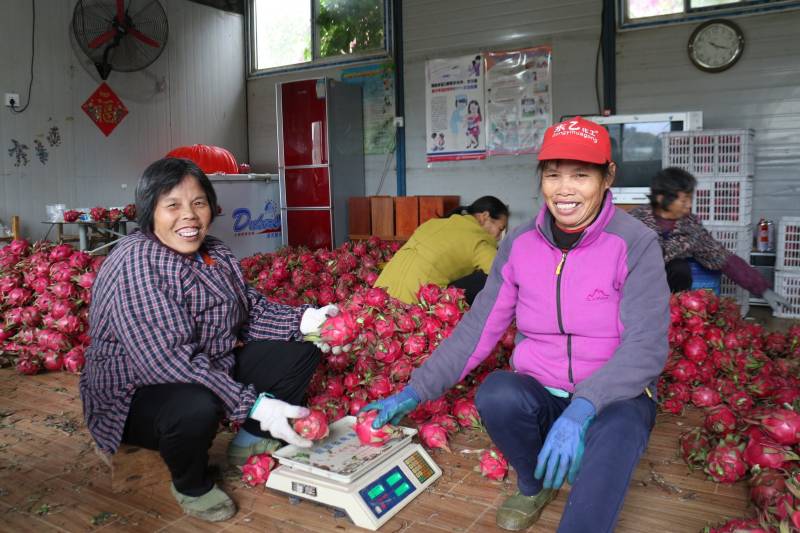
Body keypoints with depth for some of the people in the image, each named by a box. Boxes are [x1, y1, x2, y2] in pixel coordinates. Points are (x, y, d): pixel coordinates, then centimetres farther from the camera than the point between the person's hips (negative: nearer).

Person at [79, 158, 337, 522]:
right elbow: (167, 361, -33)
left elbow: (251, 312, 4)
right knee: (195, 407, -40)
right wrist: (252, 405, -37)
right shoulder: (135, 264, -25)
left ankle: (250, 442, 19)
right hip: (138, 394, -7)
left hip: (213, 371, 8)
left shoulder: (215, 254, 1)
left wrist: (300, 320, -16)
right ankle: (191, 486, -5)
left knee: (301, 352, 2)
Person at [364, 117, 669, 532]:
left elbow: (646, 346, -21)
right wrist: (416, 391, -7)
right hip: (539, 395, 4)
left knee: (615, 433, -37)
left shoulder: (635, 244, -13)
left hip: (613, 397, -3)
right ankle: (534, 486, 3)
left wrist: (582, 408, -37)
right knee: (496, 393, -28)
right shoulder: (519, 245, -2)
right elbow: (478, 327, -1)